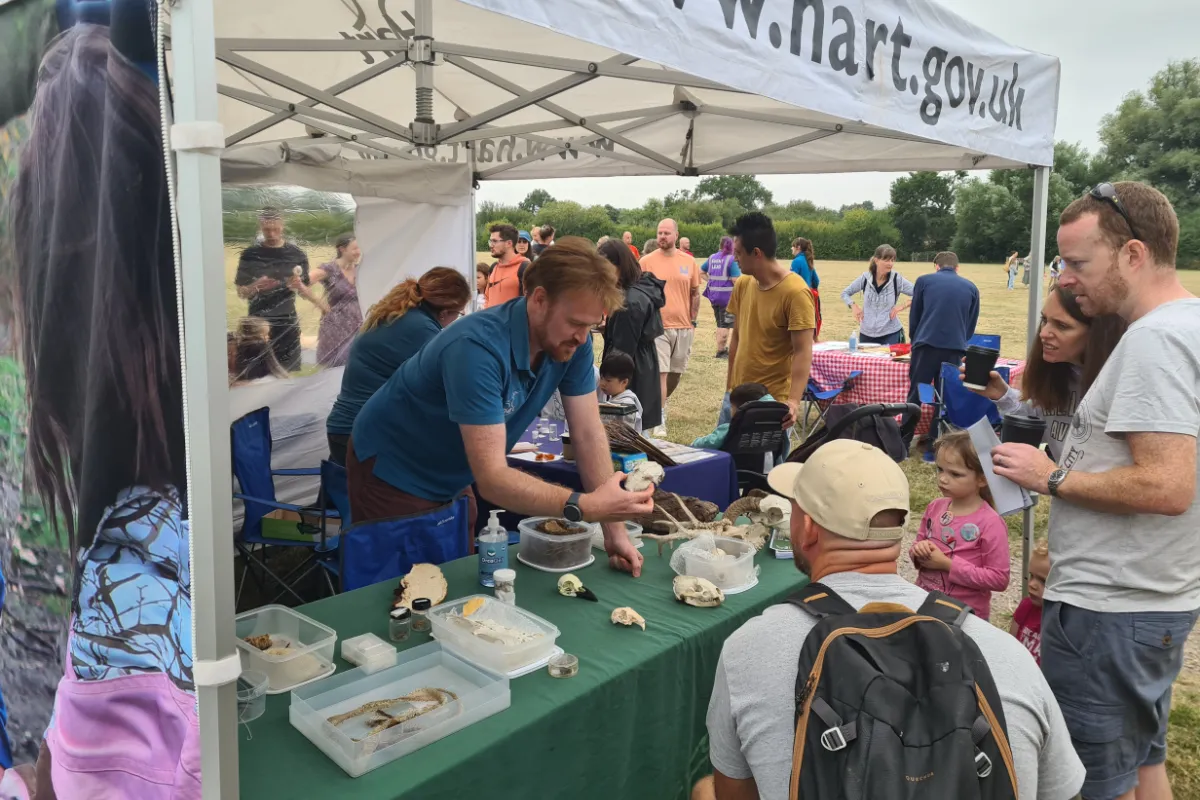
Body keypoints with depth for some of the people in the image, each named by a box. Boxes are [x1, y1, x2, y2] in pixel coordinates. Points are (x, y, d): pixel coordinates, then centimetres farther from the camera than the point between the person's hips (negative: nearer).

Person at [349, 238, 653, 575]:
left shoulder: (572, 342, -16)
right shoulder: (478, 348, -37)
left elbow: (588, 434, -13)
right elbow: (491, 478, -40)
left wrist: (615, 530, -19)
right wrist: (586, 506, -51)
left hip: (452, 477, 6)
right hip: (393, 470, -6)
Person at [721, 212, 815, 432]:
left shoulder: (795, 292, -15)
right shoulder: (742, 284, 4)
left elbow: (803, 353, -18)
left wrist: (794, 401, -28)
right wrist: (729, 386, 13)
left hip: (772, 402, -6)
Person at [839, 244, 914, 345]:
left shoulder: (897, 279, -6)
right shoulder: (865, 278, -1)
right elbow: (845, 293, 12)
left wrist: (903, 306, -12)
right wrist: (854, 306, -3)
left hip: (890, 334, -2)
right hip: (866, 333, 2)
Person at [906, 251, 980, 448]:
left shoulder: (924, 281, 10)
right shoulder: (971, 288, 15)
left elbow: (914, 317, 15)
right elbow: (971, 325, 22)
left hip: (926, 345, -2)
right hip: (955, 349, 2)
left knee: (915, 396, 3)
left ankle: (903, 444, 3)